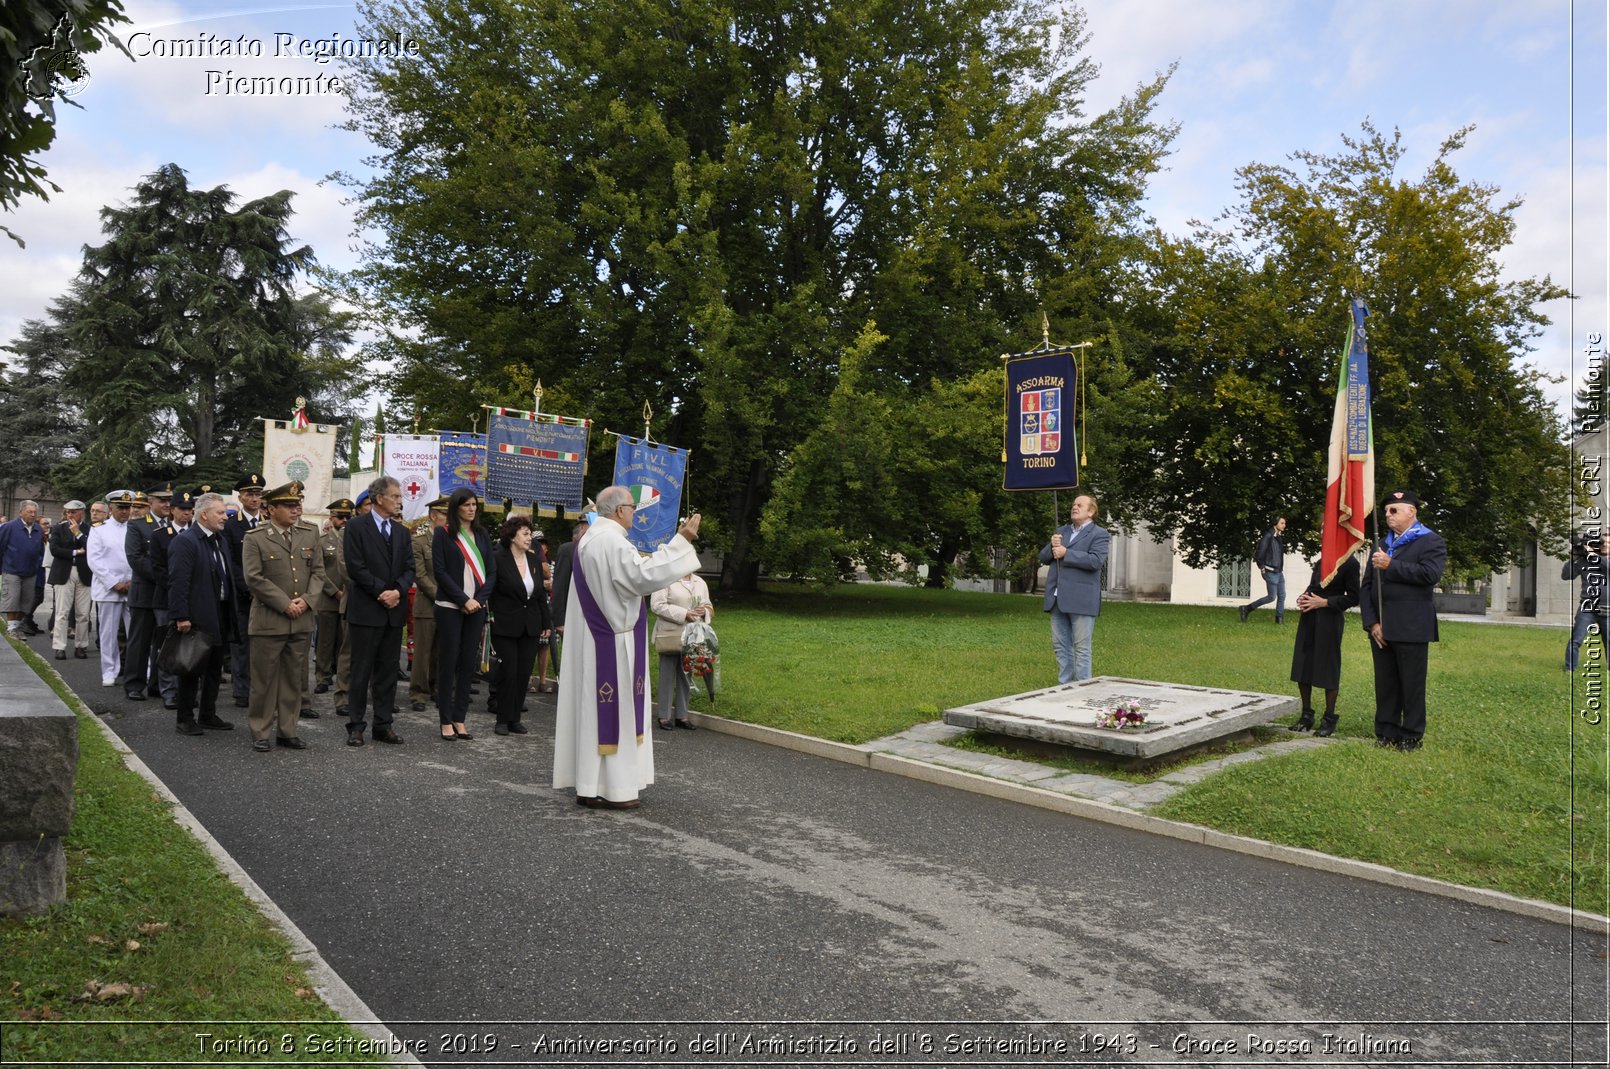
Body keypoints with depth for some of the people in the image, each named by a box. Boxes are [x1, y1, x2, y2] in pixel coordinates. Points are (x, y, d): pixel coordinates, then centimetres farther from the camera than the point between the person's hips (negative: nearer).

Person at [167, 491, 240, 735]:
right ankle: (185, 719, 12)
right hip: (197, 618, -8)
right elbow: (178, 582, -19)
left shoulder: (221, 540, 12)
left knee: (214, 669, 15)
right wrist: (181, 617, -23)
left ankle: (208, 715, 25)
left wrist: (234, 610, 13)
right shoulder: (185, 541, -14)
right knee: (192, 669, 2)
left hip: (221, 616, 8)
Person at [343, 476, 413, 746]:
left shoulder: (401, 531, 13)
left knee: (388, 671, 9)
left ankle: (383, 725, 15)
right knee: (361, 670, 1)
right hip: (366, 609, -5)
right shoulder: (357, 527, -4)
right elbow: (356, 567, -11)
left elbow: (409, 568, 8)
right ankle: (356, 726, 10)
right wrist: (382, 591, -13)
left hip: (394, 610, 5)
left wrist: (398, 591, -10)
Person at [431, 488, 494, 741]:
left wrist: (479, 599, -6)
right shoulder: (443, 533, 1)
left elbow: (492, 571, 9)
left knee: (468, 663, 3)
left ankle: (459, 719, 9)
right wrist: (463, 600, -12)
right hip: (450, 606, -4)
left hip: (476, 607, 4)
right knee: (448, 662, -1)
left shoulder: (481, 535, 13)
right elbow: (440, 571, -6)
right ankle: (446, 721, 5)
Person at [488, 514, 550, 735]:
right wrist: (489, 616, -13)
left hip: (530, 626, 5)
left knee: (524, 674, 5)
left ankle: (515, 718, 15)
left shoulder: (533, 559, 9)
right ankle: (503, 719, 10)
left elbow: (541, 593, 13)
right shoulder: (498, 559, -8)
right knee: (508, 672, -3)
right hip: (506, 626, -5)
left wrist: (547, 623, 12)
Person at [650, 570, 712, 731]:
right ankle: (664, 716, 9)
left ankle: (682, 715, 19)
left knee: (685, 676, 11)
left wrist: (704, 611, -4)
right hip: (670, 636, -6)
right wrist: (683, 614, -20)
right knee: (667, 676, 1)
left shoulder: (700, 582, 13)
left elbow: (707, 605, 21)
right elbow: (657, 605, -15)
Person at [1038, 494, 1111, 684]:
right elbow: (1043, 557, 17)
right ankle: (1064, 685, 17)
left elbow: (1096, 561, -17)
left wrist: (1066, 553, -15)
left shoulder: (1099, 534, -2)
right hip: (1058, 599, 7)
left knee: (1081, 647, -3)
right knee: (1060, 646, 10)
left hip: (1081, 600, -7)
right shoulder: (1061, 531, 20)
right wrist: (1052, 548, -5)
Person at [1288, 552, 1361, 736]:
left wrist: (1324, 602, -15)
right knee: (1302, 665, 8)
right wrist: (1304, 596, 1)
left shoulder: (1350, 563, -9)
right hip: (1309, 617, 7)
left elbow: (1353, 598, -10)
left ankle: (1329, 720, 13)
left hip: (1330, 619, -7)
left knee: (1328, 669, 1)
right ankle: (1307, 716, 19)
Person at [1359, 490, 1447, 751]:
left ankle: (1411, 737, 10)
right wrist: (1372, 622, 1)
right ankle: (1386, 732, 16)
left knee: (1412, 685, 1)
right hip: (1381, 629, 6)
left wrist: (1391, 566, -15)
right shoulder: (1382, 545, 18)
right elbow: (1366, 587, 13)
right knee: (1385, 684, 8)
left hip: (1410, 629, -5)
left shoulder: (1431, 541, 1)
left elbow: (1431, 574, -19)